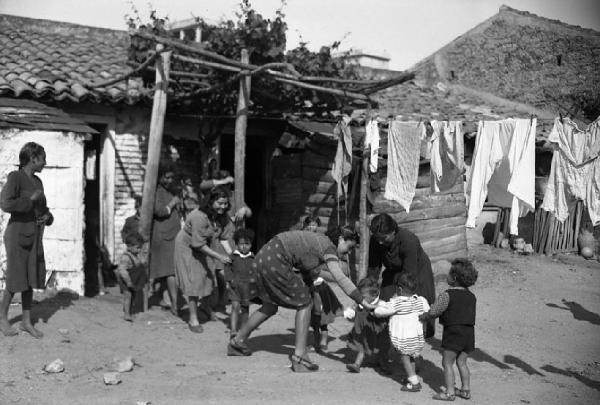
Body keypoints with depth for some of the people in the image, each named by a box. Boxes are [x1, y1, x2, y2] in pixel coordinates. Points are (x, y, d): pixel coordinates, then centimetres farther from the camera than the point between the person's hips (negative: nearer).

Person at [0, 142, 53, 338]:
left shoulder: (37, 181, 11)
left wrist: (47, 216, 0)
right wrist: (30, 199, -17)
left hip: (34, 236, 7)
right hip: (18, 234, -7)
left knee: (31, 278, 8)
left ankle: (27, 321, 16)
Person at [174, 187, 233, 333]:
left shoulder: (223, 216, -14)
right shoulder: (199, 216, -36)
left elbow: (224, 237, -9)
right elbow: (199, 244, -33)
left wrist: (231, 253, -24)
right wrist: (218, 256, -34)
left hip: (204, 247, 7)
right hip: (187, 246, -7)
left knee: (208, 276, 9)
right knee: (193, 280, -7)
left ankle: (204, 304, 37)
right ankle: (193, 319, 0)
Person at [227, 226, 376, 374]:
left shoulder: (320, 241, 18)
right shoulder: (329, 247, -10)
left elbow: (308, 276, 19)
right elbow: (340, 278, -22)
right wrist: (363, 302, -23)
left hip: (263, 258, 10)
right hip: (275, 261, -10)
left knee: (270, 307, 24)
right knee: (304, 303, -1)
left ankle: (237, 341, 36)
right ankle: (299, 356, -2)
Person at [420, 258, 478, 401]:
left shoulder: (447, 295, -12)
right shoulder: (472, 297, 9)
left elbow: (433, 312, -12)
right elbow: (470, 315, 16)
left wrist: (422, 316, 8)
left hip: (453, 332, -7)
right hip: (469, 332, 7)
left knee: (447, 363, 1)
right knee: (462, 362, 17)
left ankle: (450, 392, 1)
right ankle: (466, 389, 20)